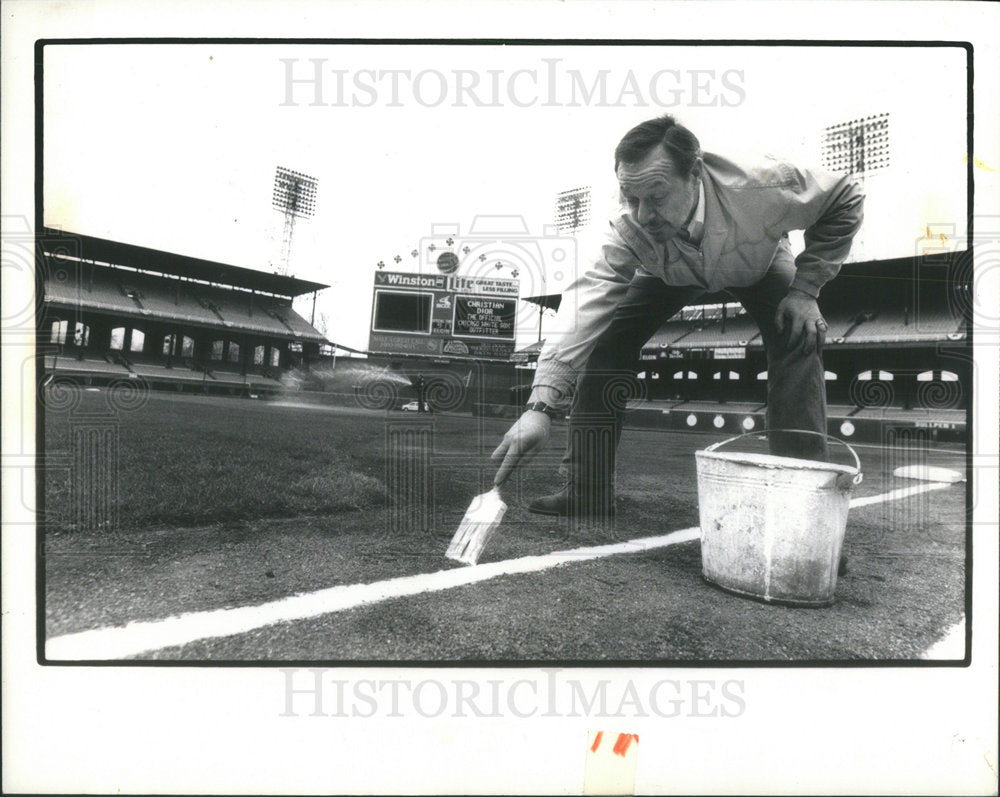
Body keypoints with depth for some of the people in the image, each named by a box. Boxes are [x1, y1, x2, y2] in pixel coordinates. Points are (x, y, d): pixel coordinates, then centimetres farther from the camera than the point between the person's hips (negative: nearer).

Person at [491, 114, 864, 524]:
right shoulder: (629, 231, -37)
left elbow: (845, 198, -21)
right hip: (673, 274, 1)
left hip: (759, 265, 0)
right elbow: (584, 312, -47)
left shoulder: (762, 188, -41)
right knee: (607, 338, -19)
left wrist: (805, 288, -27)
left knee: (798, 333, -29)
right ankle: (587, 492, -12)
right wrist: (540, 406, -58)